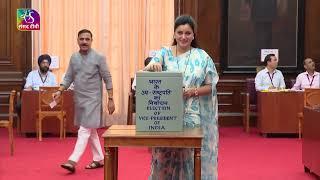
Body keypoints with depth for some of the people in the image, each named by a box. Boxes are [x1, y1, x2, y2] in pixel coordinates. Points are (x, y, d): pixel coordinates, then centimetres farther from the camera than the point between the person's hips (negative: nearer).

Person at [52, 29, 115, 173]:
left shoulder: (98, 58, -8)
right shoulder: (74, 57, 7)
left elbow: (107, 79, -7)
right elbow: (68, 77, 10)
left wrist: (110, 99, -10)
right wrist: (60, 91, -5)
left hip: (92, 99, -6)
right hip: (79, 99, 6)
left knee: (84, 130, -10)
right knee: (91, 130, 13)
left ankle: (73, 161, -12)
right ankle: (99, 159, 23)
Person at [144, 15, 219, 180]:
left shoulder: (202, 57, 2)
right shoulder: (164, 53, 3)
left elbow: (210, 86, 2)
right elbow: (148, 72, -14)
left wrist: (193, 91, -16)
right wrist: (152, 66, -37)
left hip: (192, 116, 0)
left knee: (191, 156, 2)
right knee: (165, 156, 4)